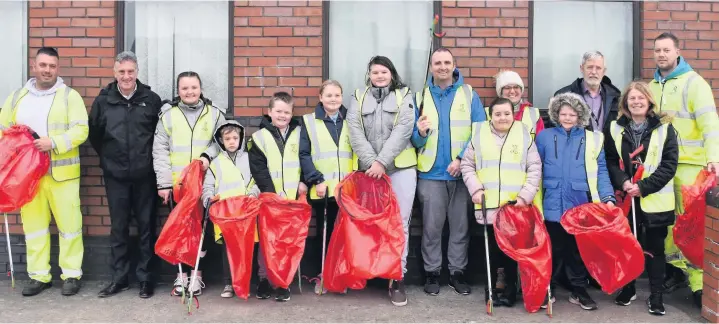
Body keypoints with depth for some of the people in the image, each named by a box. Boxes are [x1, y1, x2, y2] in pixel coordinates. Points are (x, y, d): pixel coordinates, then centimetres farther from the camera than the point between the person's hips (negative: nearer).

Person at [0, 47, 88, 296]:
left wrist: (54, 142, -21)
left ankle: (72, 274, 10)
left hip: (61, 173, -4)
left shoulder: (69, 96, 0)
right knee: (33, 225, 8)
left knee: (69, 224, 0)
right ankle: (39, 275, 18)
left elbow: (80, 130, -9)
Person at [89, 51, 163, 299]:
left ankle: (145, 278, 14)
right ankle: (119, 278, 19)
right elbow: (94, 134, 13)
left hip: (145, 175, -1)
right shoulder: (103, 100, 3)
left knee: (146, 227, 4)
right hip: (115, 175, 1)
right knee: (118, 228, 8)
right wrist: (107, 158, 11)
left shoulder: (151, 99, 0)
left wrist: (150, 158, 5)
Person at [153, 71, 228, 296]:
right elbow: (160, 150, 1)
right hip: (176, 183, 0)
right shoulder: (168, 114, 3)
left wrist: (208, 155, -13)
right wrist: (163, 182, -5)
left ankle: (197, 274, 15)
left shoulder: (215, 114, 4)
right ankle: (182, 274, 17)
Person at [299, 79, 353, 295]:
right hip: (322, 188, -1)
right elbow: (304, 154, -2)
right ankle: (322, 275, 16)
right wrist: (316, 180, -11)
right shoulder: (309, 121, 6)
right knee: (324, 231, 5)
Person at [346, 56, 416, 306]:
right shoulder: (359, 98, 11)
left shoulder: (404, 96, 6)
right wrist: (371, 162, -14)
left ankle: (398, 278, 3)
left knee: (399, 222, -2)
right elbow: (355, 132, -1)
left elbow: (402, 131, -7)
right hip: (368, 168, 2)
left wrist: (382, 161, -16)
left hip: (400, 168, -1)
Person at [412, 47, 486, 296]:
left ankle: (457, 272, 17)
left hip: (462, 171, 0)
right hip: (431, 173, 1)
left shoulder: (469, 94, 5)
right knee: (431, 226, 4)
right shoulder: (420, 97, 9)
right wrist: (420, 132, -16)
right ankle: (432, 272, 15)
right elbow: (414, 140, 7)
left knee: (460, 225, 6)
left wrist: (462, 159, -14)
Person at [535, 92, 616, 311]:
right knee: (553, 249, 7)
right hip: (553, 205, -1)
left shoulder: (593, 139, 6)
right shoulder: (545, 137, 5)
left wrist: (608, 197, -8)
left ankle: (579, 290, 24)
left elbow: (601, 172, 3)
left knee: (579, 249, 11)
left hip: (582, 205, 1)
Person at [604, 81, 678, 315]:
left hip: (655, 200, -2)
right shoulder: (615, 129, 5)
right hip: (625, 199, 2)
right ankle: (628, 289, 26)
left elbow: (669, 164, -7)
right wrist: (623, 182, -16)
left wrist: (644, 187, -15)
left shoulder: (664, 128, -1)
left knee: (654, 247, 6)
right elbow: (610, 161, 2)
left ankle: (656, 295, 18)